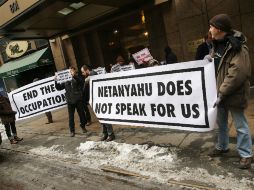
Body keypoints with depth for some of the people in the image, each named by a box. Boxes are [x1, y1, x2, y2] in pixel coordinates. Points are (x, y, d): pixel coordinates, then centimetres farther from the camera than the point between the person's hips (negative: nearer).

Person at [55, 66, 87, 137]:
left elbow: (81, 81, -20)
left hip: (78, 100, -2)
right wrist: (56, 81, -3)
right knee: (71, 116, 4)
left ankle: (83, 127, 29)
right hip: (70, 101, 2)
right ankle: (72, 131, 15)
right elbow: (59, 88, 13)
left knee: (81, 114, 9)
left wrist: (74, 75, -34)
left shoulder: (77, 78, 3)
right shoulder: (66, 81, 11)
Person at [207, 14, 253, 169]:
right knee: (221, 122, 20)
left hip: (234, 93, -8)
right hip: (220, 92, 9)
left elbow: (237, 73, -25)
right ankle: (222, 147, 38)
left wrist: (222, 93, -24)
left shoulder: (237, 47, -19)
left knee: (240, 125, 5)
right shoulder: (217, 44, 8)